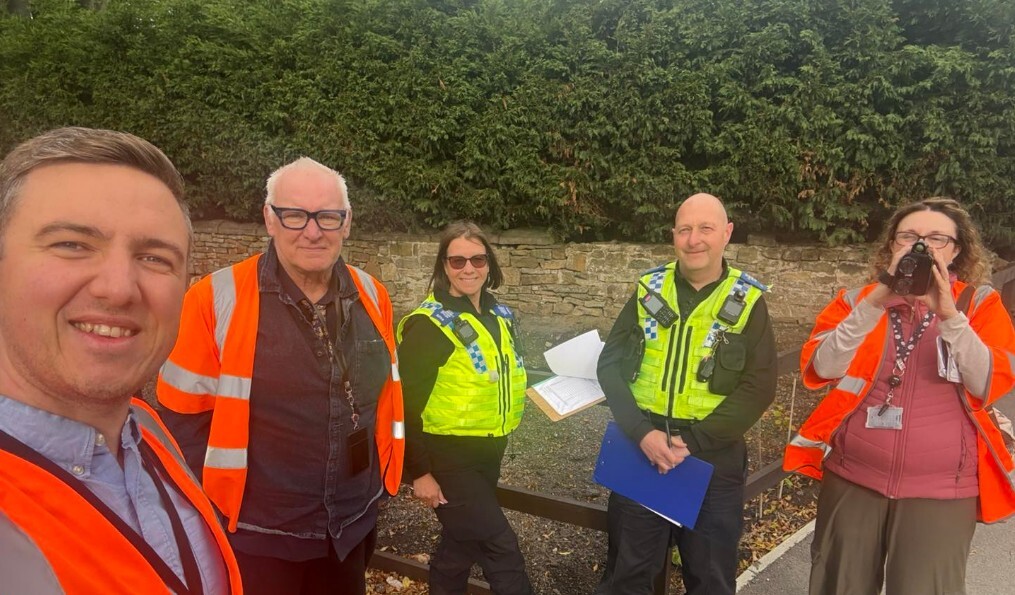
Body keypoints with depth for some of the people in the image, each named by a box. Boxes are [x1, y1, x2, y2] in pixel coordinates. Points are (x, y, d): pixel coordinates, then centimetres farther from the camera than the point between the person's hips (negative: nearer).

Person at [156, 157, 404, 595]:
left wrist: (381, 476, 12)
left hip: (351, 528, 5)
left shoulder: (372, 297, 0)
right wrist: (210, 511, -6)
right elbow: (184, 415, -8)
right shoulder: (216, 300, -13)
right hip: (254, 535, -4)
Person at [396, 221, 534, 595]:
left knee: (463, 543, 19)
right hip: (449, 457, -7)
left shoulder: (499, 315, 5)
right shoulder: (430, 324, -17)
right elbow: (406, 402, -17)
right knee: (499, 546, -4)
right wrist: (420, 471, -17)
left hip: (488, 452, 7)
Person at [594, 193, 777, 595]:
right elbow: (610, 364, -1)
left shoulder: (748, 301, -2)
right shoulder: (648, 290, 2)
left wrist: (694, 441, -17)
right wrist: (641, 432, -15)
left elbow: (759, 387, -8)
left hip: (713, 460, -1)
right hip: (641, 452, 1)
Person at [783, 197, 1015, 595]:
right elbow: (820, 368, -12)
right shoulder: (858, 300, 3)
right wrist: (876, 301, -20)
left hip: (941, 491, -1)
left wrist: (950, 315, -23)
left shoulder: (979, 304, 3)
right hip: (851, 480, 1)